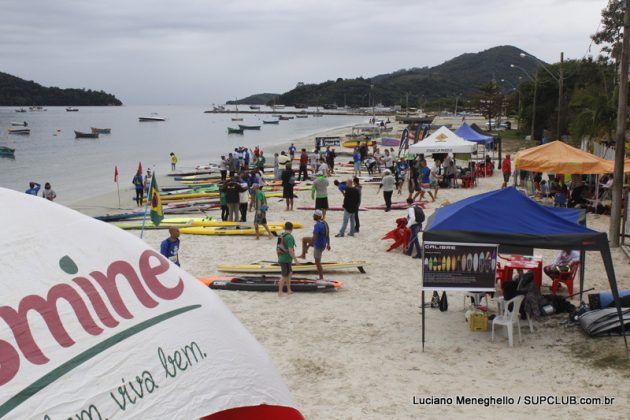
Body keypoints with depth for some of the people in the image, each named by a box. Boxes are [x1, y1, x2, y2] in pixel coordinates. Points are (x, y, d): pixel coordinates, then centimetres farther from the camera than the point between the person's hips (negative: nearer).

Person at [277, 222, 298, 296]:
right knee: (284, 276, 1)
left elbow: (278, 247, 13)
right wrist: (295, 259, -16)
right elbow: (290, 250, -24)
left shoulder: (281, 236, 6)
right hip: (286, 260, -8)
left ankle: (289, 290, 23)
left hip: (281, 258, 8)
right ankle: (280, 292, 8)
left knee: (289, 274, 18)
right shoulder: (290, 237, -20)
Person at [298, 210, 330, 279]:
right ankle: (303, 255, 31)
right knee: (304, 239, 23)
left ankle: (321, 278, 12)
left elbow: (314, 237, -30)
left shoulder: (317, 225, -26)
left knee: (317, 263, 3)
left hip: (318, 246, -9)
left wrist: (307, 247, -25)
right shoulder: (324, 223, 3)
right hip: (323, 243, 9)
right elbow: (328, 235, 12)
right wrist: (328, 244, 23)